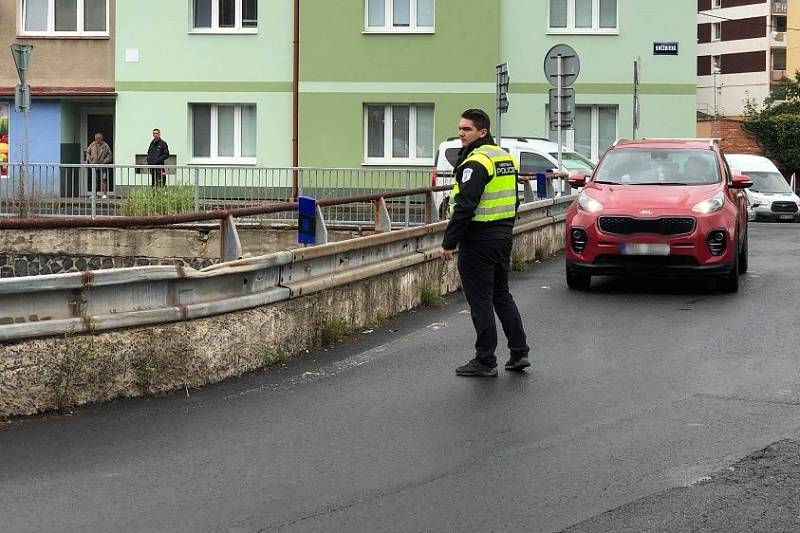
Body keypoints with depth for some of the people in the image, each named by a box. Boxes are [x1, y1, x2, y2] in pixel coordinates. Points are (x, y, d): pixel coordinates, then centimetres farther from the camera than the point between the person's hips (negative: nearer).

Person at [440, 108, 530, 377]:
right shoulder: (506, 157, 13)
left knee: (480, 300, -2)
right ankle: (519, 353, 18)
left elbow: (464, 206, -23)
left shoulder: (476, 162, -17)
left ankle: (485, 361, 2)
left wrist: (449, 242, -20)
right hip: (504, 235, 9)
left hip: (479, 240, -9)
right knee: (501, 294, 18)